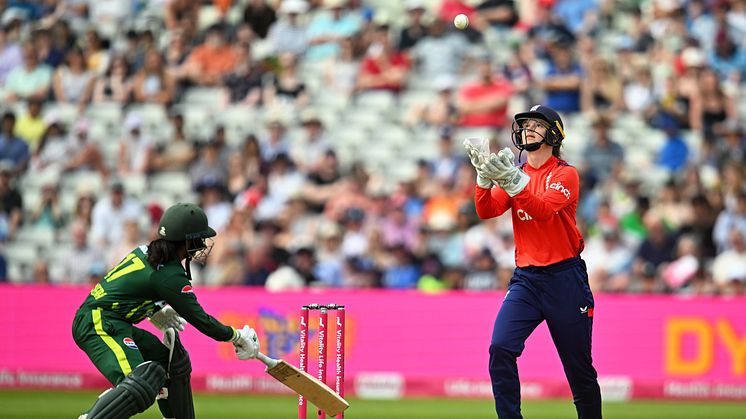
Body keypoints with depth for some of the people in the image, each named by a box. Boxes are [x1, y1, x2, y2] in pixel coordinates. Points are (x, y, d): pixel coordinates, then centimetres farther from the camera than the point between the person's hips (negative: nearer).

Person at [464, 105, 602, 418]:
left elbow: (544, 210, -21)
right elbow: (486, 211, -3)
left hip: (564, 279, -4)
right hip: (525, 278, 4)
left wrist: (513, 181, -34)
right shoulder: (514, 174, 12)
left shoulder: (566, 174, -3)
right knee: (500, 349, -18)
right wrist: (485, 176, -20)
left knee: (579, 369, 3)